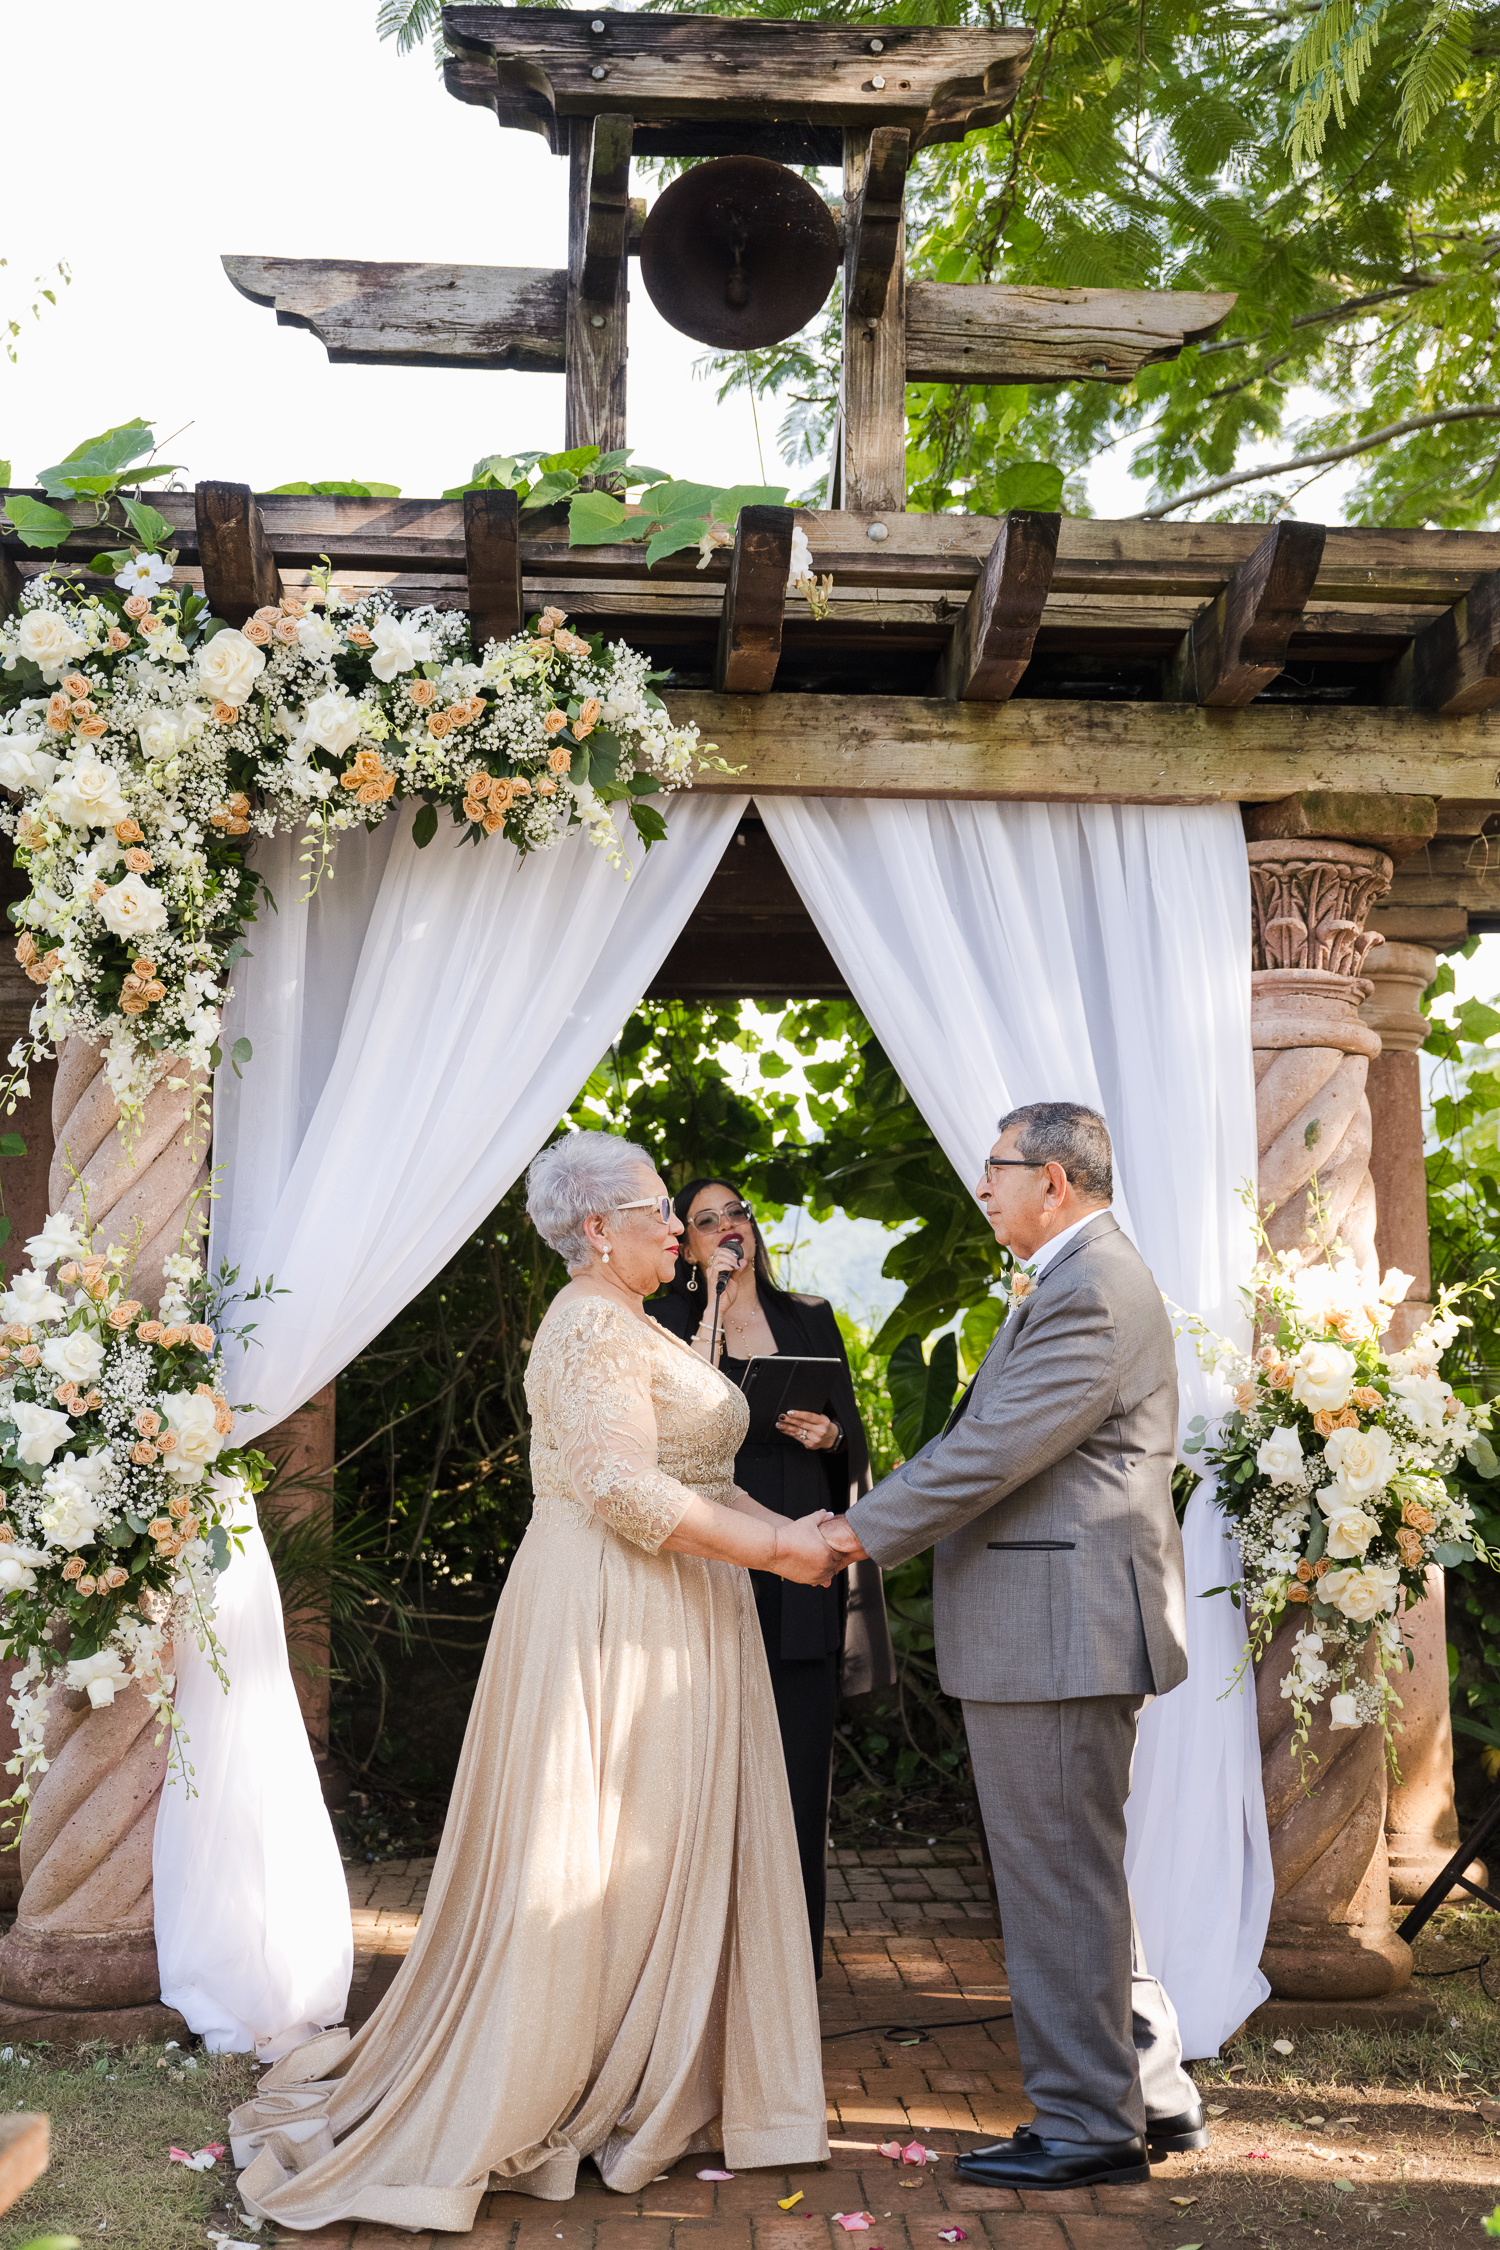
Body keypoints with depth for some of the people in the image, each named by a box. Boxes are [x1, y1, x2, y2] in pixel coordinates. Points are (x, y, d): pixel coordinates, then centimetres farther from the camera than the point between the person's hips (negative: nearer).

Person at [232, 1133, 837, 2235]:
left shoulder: (634, 1329, 18)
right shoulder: (594, 1328, -15)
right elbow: (627, 1493, -24)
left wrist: (783, 1526, 2)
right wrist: (774, 1551, -19)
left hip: (662, 1621, 10)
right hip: (613, 1617, -10)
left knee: (668, 1848, 13)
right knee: (589, 1863, -2)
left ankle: (639, 2089, 23)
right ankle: (517, 2111, 11)